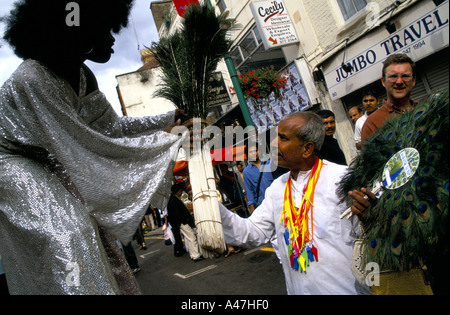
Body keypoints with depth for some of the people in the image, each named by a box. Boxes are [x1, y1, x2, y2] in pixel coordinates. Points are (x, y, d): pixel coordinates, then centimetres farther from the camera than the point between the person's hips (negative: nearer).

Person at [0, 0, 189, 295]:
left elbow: (111, 124, 3)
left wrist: (171, 118, 4)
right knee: (64, 237, -20)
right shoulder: (34, 79, -28)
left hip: (48, 170, 8)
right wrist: (162, 142, -24)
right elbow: (81, 147, -28)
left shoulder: (81, 76, -2)